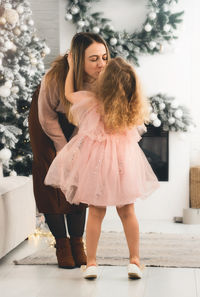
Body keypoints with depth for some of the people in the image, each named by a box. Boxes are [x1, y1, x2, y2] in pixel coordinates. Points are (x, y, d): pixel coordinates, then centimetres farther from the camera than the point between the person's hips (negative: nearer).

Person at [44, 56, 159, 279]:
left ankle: (91, 262, 10)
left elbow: (68, 94, 4)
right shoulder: (134, 107, -10)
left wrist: (71, 67, 16)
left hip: (97, 162, -1)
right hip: (124, 162, 1)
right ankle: (135, 260, 16)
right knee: (127, 212, 13)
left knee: (96, 213, 7)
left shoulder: (92, 102, -14)